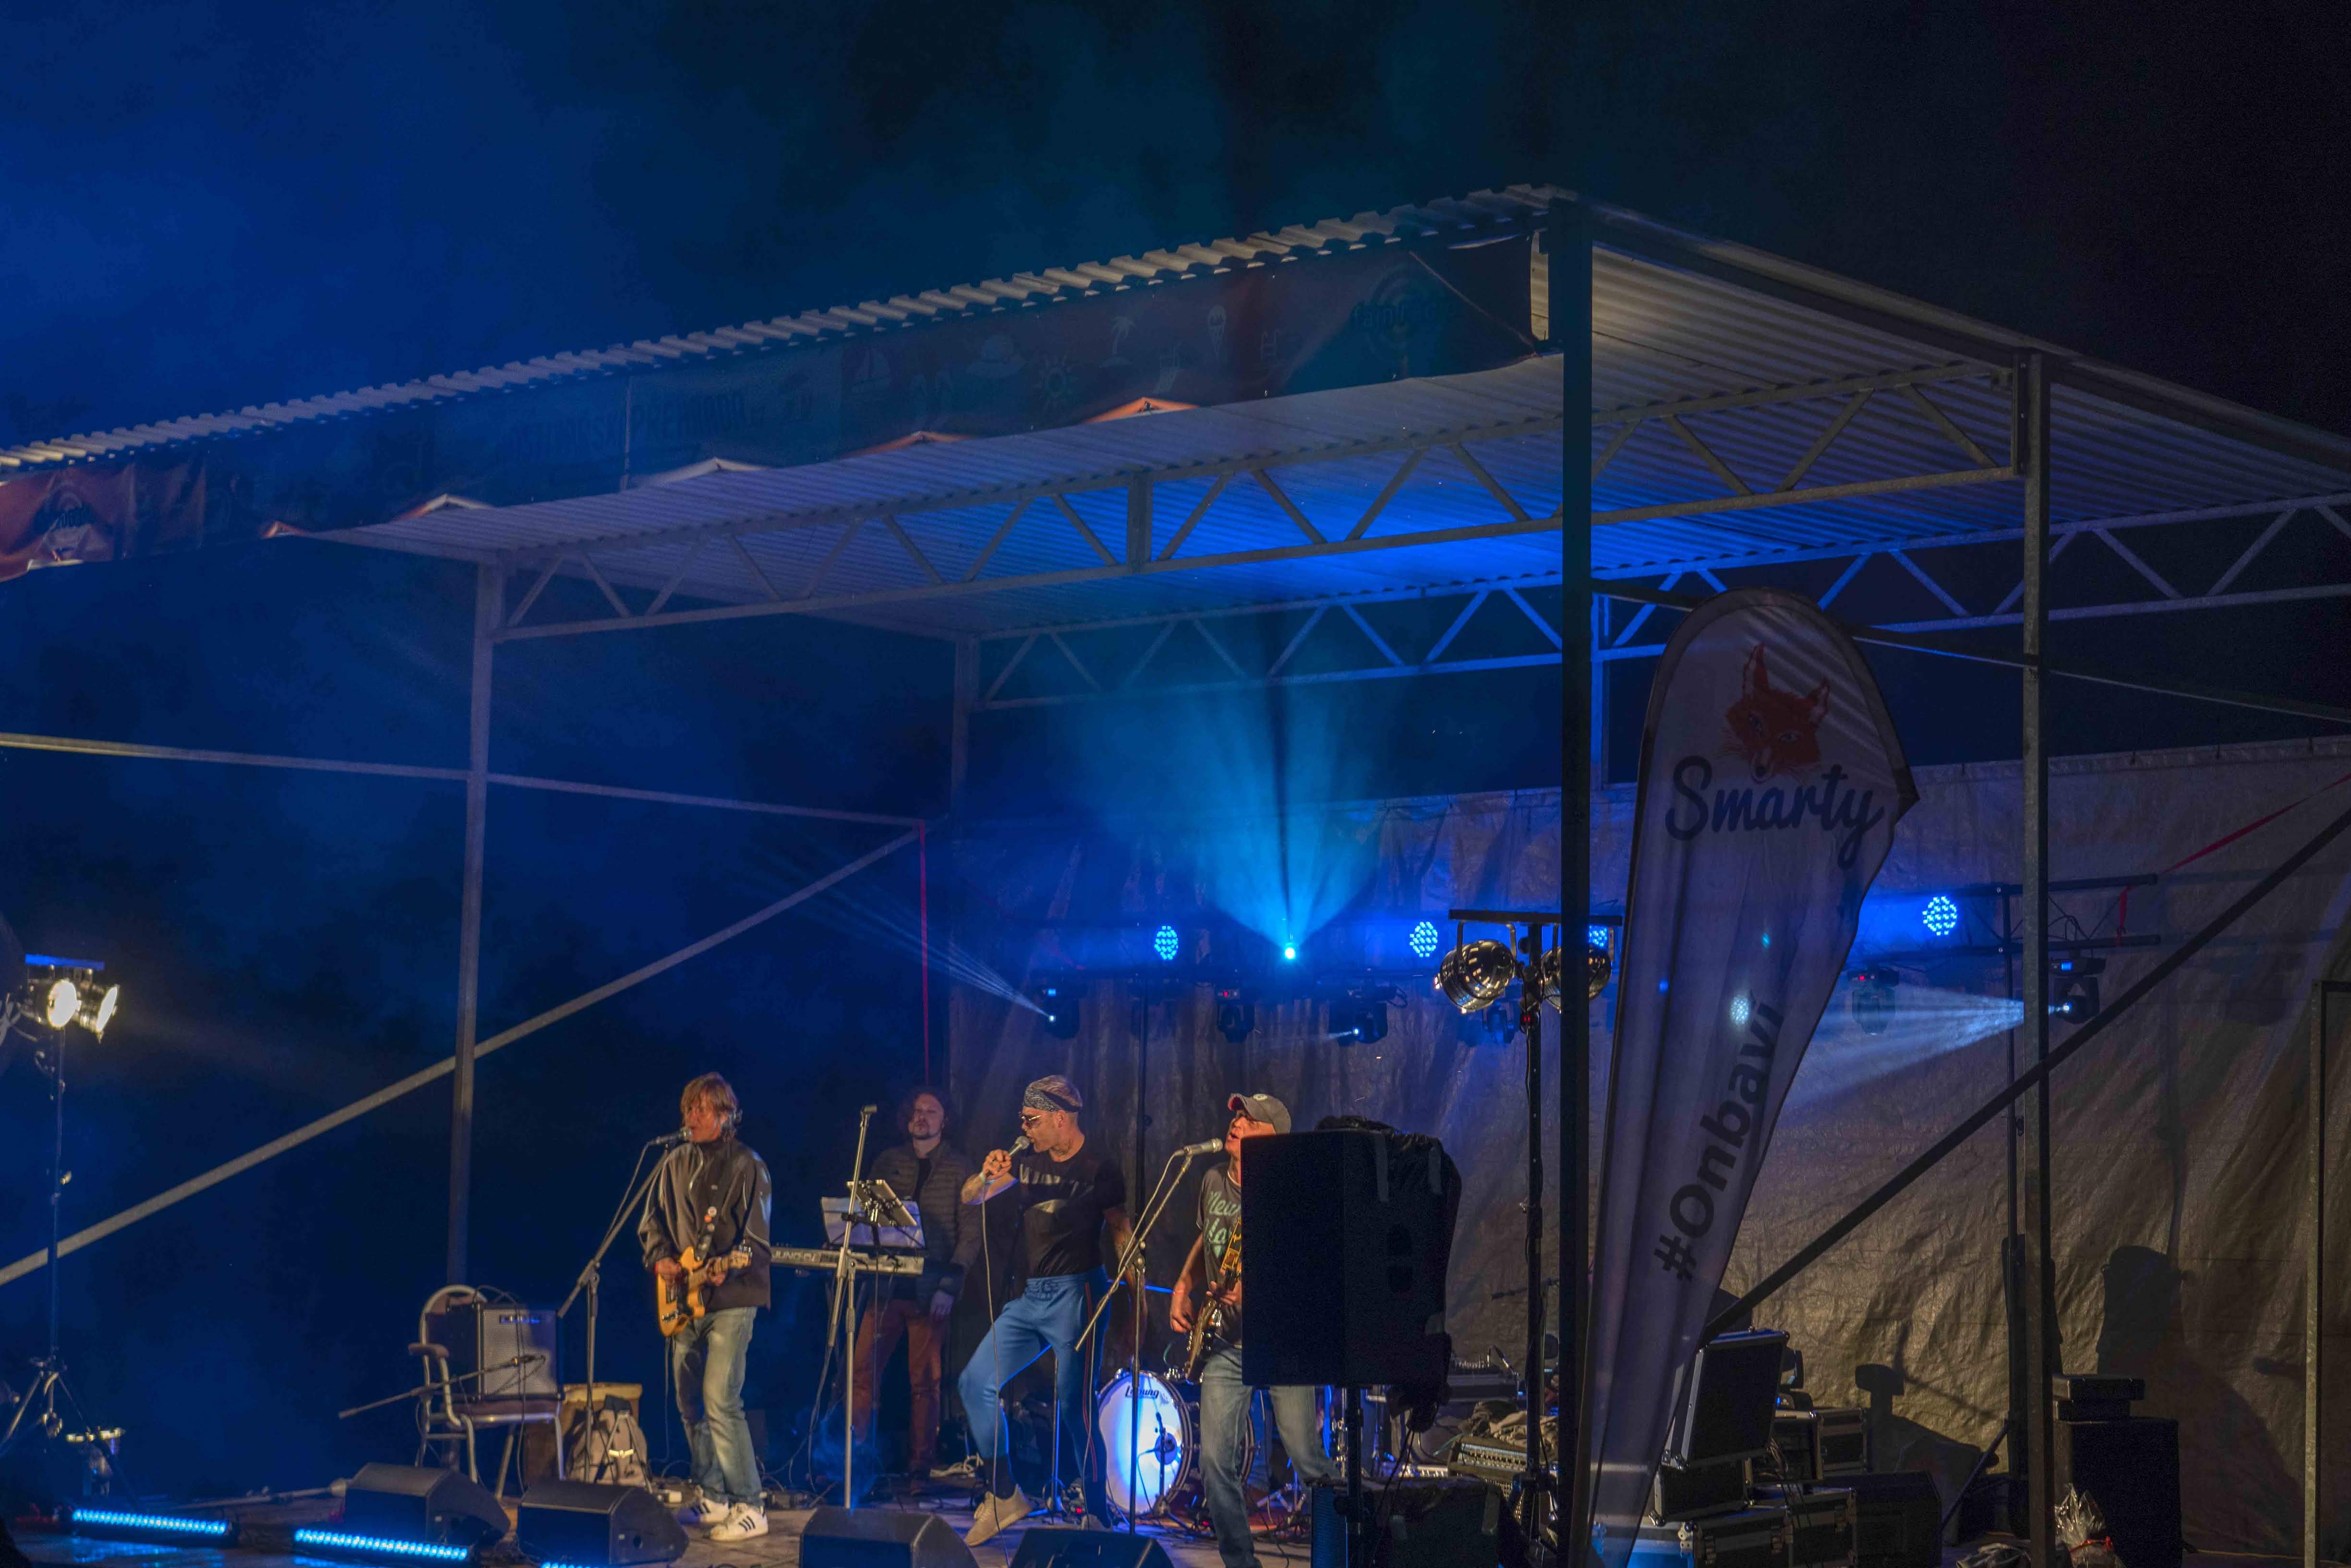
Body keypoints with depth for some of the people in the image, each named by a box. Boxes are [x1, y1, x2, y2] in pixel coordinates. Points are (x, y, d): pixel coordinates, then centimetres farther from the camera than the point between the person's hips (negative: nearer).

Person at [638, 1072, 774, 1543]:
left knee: (720, 1403, -15)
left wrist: (726, 1269, -26)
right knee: (690, 1405, 10)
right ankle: (715, 1500, 20)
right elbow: (651, 1220, 19)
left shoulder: (747, 1167, -6)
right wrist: (660, 1258, 1)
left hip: (730, 1298, -7)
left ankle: (749, 1508, -12)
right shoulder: (675, 1164, 12)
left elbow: (757, 1237, -10)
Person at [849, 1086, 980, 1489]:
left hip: (930, 1291, -3)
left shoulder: (959, 1167, 1)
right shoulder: (888, 1161, 12)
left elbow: (971, 1232, -3)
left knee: (924, 1381, 0)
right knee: (864, 1370, -4)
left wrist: (949, 1286, -11)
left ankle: (920, 1467, 6)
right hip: (886, 1284, 3)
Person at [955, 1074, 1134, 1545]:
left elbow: (1121, 1231, -3)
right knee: (976, 1383, 1)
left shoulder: (1099, 1170, -5)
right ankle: (1004, 1495, 10)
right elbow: (970, 1197, 14)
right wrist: (987, 1176, -8)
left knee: (1073, 1404, -9)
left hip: (1073, 1295, -7)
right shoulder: (1028, 1163, 11)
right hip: (1026, 1296, 7)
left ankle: (1098, 1515, 1)